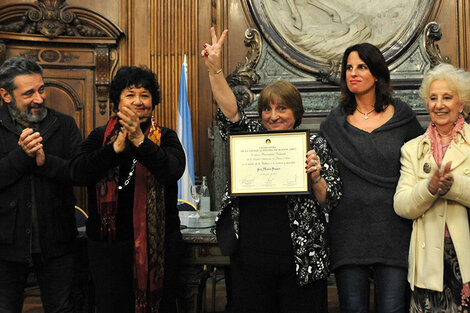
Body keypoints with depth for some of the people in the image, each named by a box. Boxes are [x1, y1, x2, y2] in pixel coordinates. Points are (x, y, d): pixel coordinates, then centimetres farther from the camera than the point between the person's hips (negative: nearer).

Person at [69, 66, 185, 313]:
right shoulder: (99, 137, 6)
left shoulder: (165, 138, 2)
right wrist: (116, 148, -22)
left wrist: (140, 141, -29)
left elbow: (173, 170, -18)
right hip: (108, 243, 1)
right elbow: (78, 173, -10)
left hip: (158, 242, -1)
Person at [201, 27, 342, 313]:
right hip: (250, 261, 2)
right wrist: (215, 69, -17)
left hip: (301, 262, -2)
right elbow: (231, 113, -8)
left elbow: (331, 201, 1)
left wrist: (315, 177, -19)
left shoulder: (315, 145, 3)